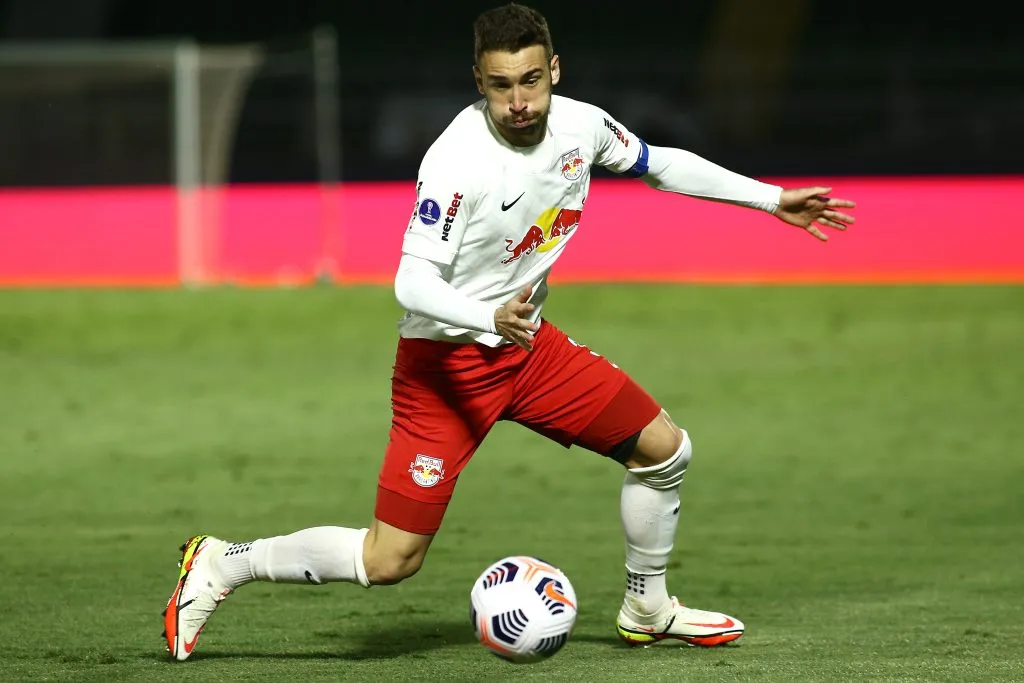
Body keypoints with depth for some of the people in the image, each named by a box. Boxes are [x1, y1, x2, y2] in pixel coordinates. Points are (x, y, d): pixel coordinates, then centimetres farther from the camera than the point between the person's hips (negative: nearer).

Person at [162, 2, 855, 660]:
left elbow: (661, 163, 14)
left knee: (666, 450, 7)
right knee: (388, 561, -12)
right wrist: (492, 319, -47)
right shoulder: (456, 161, -27)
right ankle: (222, 565, 7)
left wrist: (771, 199, 16)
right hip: (447, 359, -7)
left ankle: (647, 609, 30)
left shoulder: (581, 125, -6)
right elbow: (413, 281, -29)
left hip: (529, 342, 7)